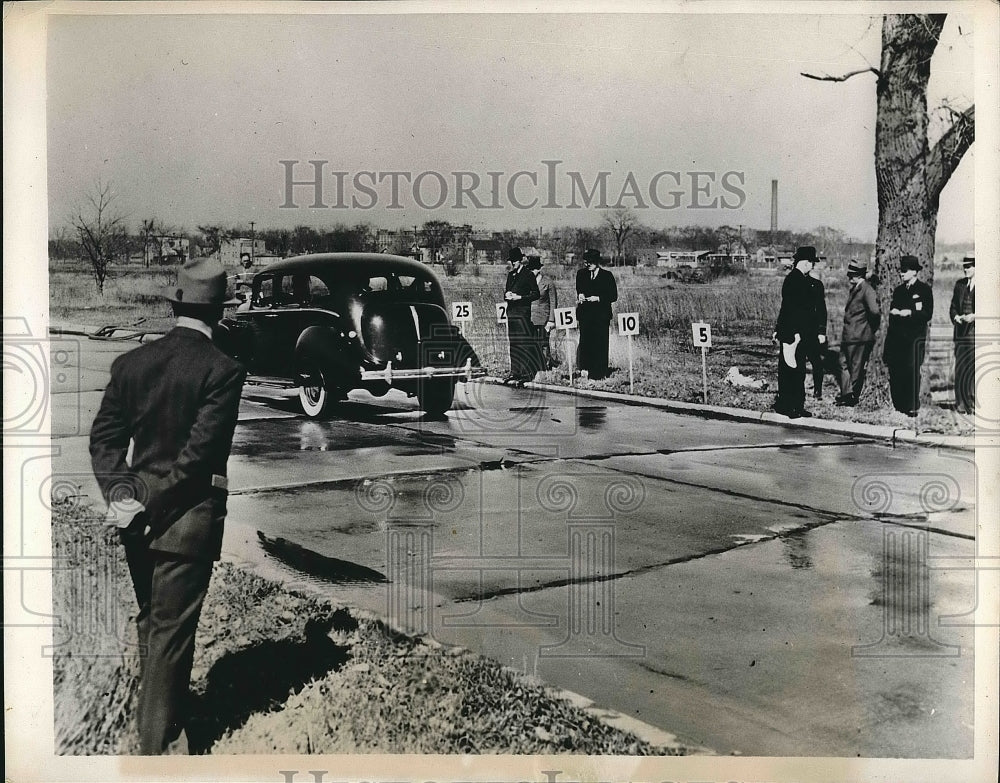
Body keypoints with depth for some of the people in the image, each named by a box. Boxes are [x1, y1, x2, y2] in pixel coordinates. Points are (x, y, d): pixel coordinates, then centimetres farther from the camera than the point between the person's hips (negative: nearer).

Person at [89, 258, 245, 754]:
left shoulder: (131, 363, 1)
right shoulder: (224, 371, -15)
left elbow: (104, 437, -3)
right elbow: (199, 450, -20)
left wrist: (120, 492, -8)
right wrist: (152, 507, -14)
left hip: (137, 512, 6)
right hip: (189, 516, -5)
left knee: (150, 621, 22)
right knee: (172, 629, 4)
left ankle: (164, 712, 41)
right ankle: (158, 743, 12)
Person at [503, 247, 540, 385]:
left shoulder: (528, 274, -4)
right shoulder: (510, 274, 16)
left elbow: (536, 294, -7)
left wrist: (519, 297, -15)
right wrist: (507, 294, -1)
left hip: (523, 312, -7)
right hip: (511, 312, 7)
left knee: (524, 342, -9)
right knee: (513, 343, 8)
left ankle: (527, 373, -9)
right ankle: (515, 372, 13)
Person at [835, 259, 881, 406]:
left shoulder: (867, 290, -16)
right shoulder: (853, 288, 13)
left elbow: (875, 311, -28)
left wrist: (872, 329, -14)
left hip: (859, 336, -9)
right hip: (848, 335, 9)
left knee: (857, 366, 1)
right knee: (844, 363, 12)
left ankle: (853, 396, 9)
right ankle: (846, 393, 18)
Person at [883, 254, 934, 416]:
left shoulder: (924, 290, 2)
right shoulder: (898, 290, 18)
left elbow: (927, 314, -6)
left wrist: (909, 313, -14)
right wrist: (895, 312, 2)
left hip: (914, 337, -5)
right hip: (897, 336, 5)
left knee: (911, 370, -7)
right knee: (894, 371, -1)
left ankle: (912, 407, -2)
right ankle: (898, 405, 6)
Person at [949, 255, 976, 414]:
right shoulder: (959, 284, 14)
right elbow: (953, 307, 18)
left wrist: (974, 316, -16)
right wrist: (956, 317, -2)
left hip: (977, 332, -5)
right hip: (962, 332, 5)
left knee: (974, 368, -6)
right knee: (960, 367, 4)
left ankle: (975, 404, 0)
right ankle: (962, 404, 10)